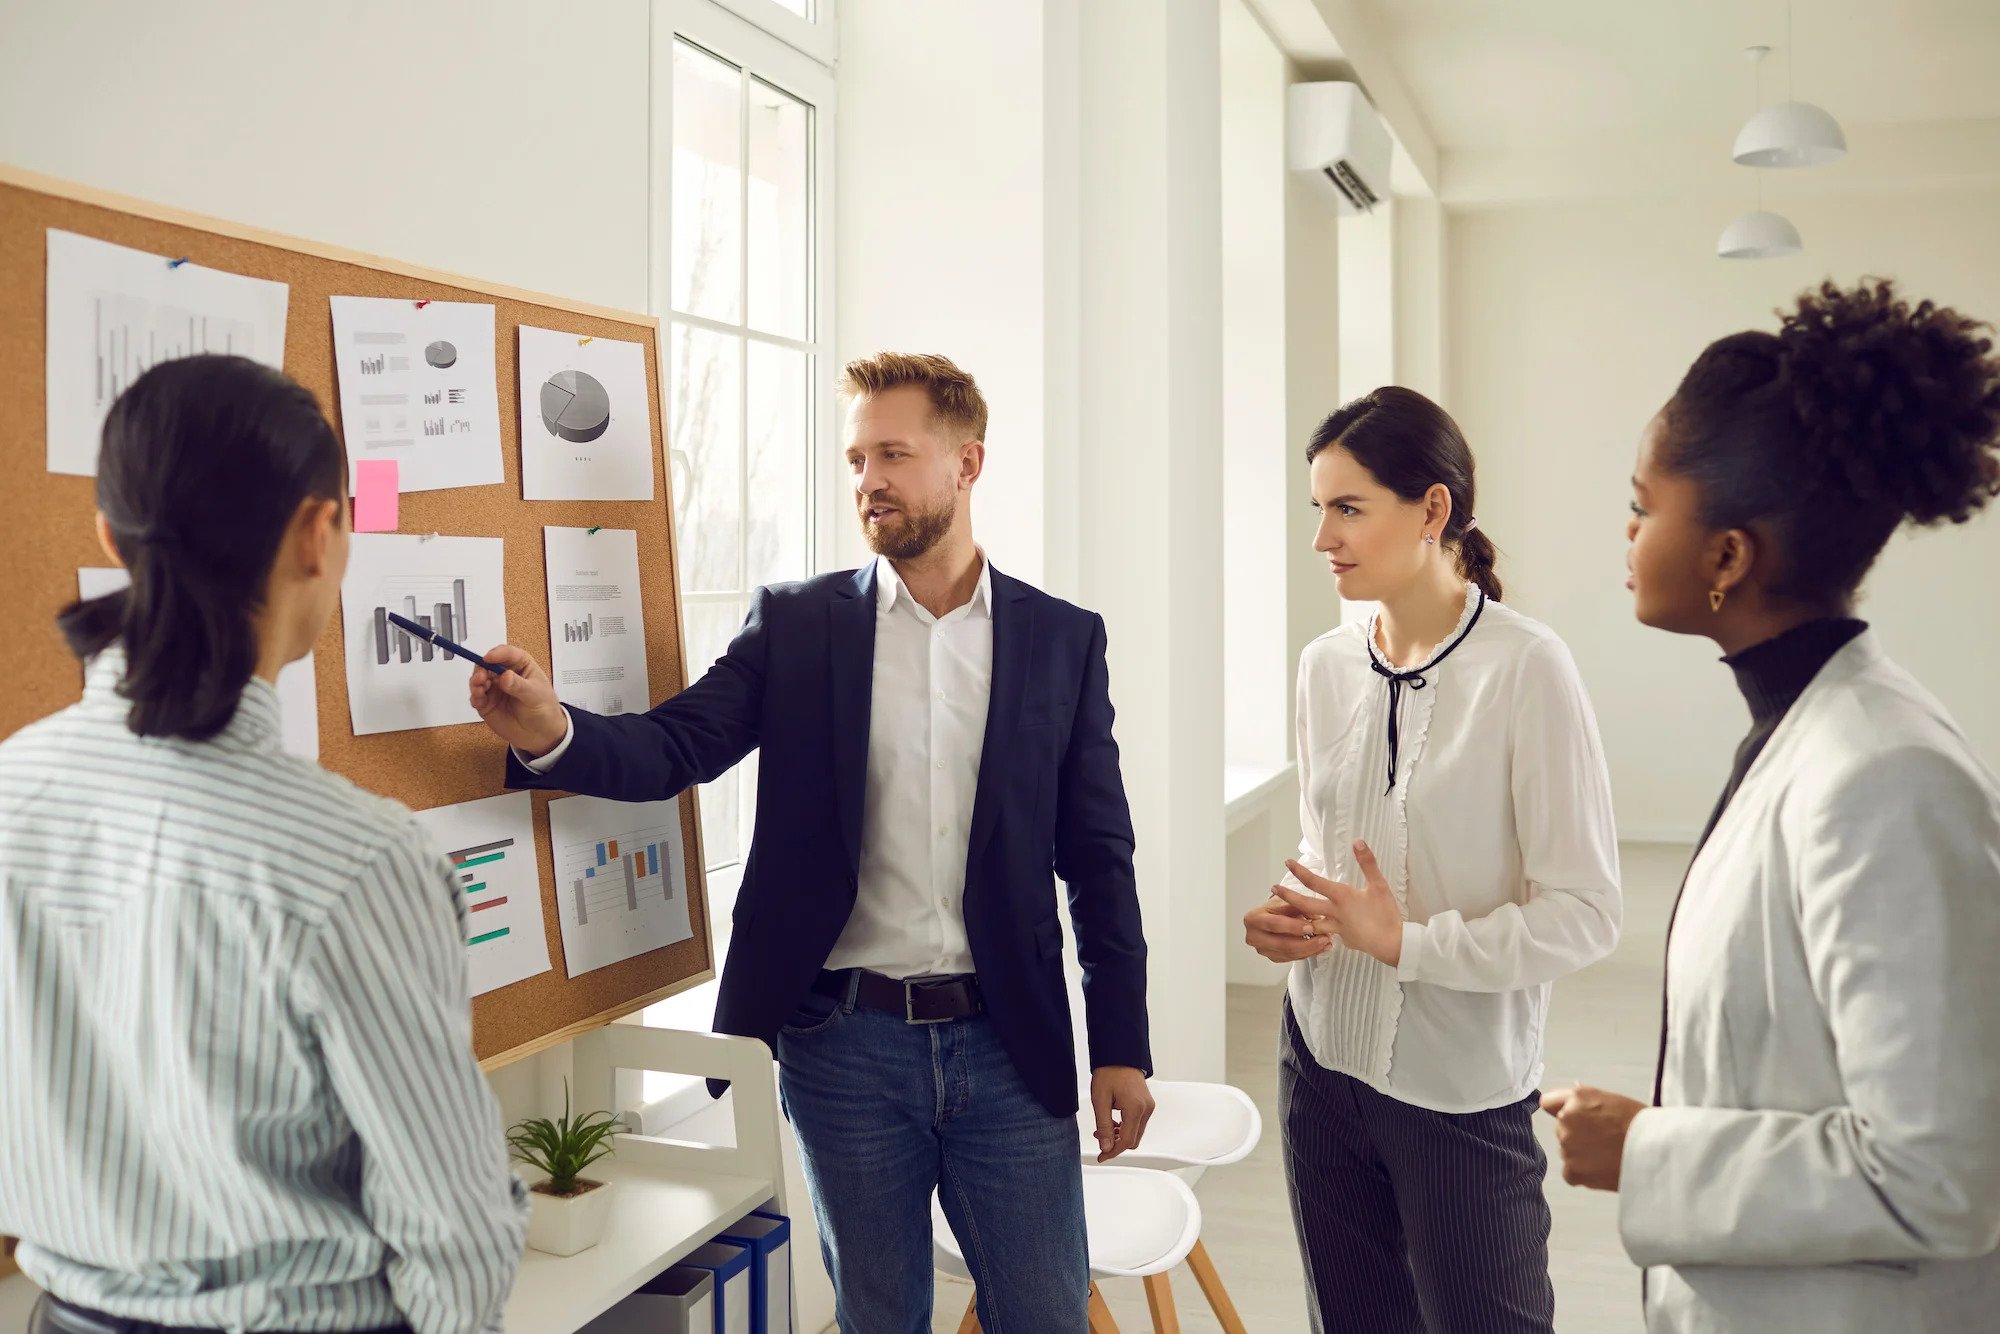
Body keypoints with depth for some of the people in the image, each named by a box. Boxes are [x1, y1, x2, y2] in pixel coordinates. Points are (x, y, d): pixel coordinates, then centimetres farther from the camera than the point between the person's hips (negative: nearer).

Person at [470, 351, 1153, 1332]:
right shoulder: (795, 623, 2)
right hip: (845, 1041, 0)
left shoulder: (1063, 638, 1)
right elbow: (676, 745, -9)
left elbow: (1098, 857, 2)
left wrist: (1120, 1047, 0)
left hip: (1009, 1042, 0)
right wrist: (552, 732, -30)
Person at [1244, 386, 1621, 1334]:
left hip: (1464, 1089, -5)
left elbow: (1585, 914, -16)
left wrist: (1407, 941, -23)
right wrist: (1291, 916, -4)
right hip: (1326, 1062, 6)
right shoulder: (1326, 665, 2)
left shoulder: (1525, 668, -16)